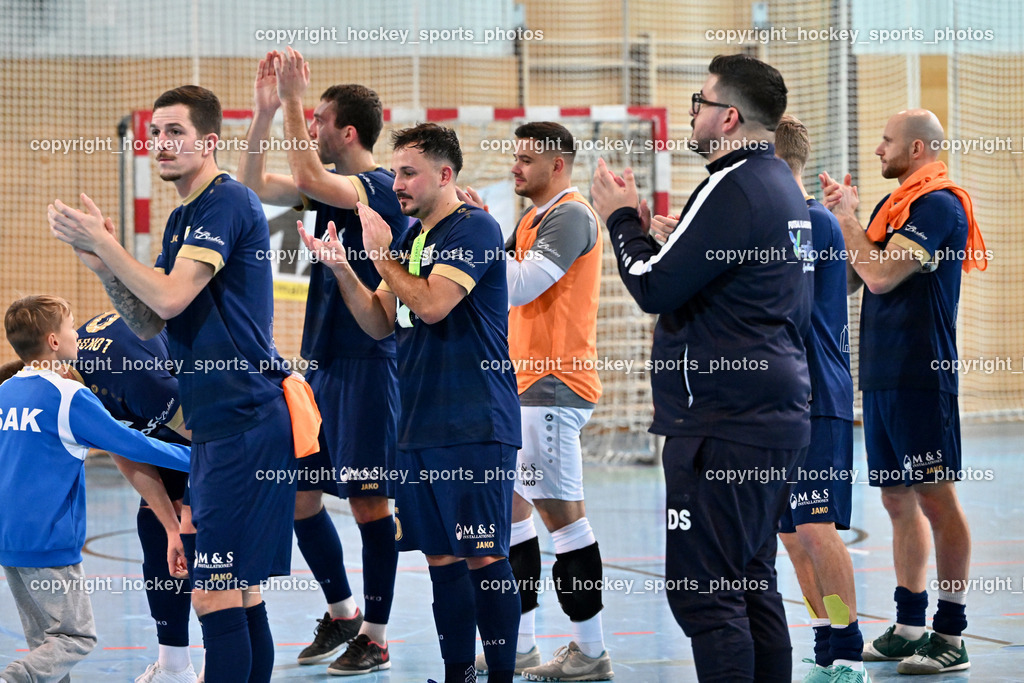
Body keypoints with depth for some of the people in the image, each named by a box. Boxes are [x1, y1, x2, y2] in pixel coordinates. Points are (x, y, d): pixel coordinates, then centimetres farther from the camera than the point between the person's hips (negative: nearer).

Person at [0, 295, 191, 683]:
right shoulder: (69, 397, -13)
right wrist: (196, 457, 2)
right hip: (49, 543, -8)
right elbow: (132, 445, -9)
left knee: (45, 639, 14)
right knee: (76, 638, -4)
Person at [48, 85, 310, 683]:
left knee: (215, 594, -11)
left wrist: (103, 242, -10)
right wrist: (102, 262, 2)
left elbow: (171, 298, -19)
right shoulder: (183, 218, 19)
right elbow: (150, 324, 16)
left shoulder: (226, 202, -11)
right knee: (238, 594, 11)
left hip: (244, 422, -10)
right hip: (219, 424, 10)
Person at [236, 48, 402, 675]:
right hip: (320, 360, 9)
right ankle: (341, 612, 25)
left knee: (368, 499, -4)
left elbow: (309, 179, -26)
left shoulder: (381, 188, -13)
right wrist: (266, 109, 4)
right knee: (297, 493, 10)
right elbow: (255, 185, 13)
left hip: (365, 362, -9)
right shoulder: (333, 185, 13)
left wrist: (294, 100, -20)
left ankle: (375, 637, 3)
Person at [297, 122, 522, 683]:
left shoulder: (473, 228, -8)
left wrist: (381, 254, -7)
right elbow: (380, 324, 15)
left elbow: (431, 304, -19)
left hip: (475, 425, -8)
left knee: (484, 556, -7)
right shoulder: (410, 237, 17)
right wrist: (340, 267, 2)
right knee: (441, 557, 9)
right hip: (418, 425, 8)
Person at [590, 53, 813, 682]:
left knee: (703, 591, -10)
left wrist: (622, 220, 1)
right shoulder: (781, 184, 17)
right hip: (779, 417, 10)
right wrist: (642, 231, 19)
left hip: (724, 427, -10)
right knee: (752, 584, 14)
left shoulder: (733, 189, -15)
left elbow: (655, 288, -14)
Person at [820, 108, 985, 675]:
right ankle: (909, 626, 19)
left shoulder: (938, 205, -12)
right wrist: (838, 215, 9)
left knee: (935, 499, -7)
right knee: (898, 498, 12)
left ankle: (952, 635, -5)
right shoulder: (893, 205, 16)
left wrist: (846, 217, -10)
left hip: (920, 376, -9)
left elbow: (882, 274, -20)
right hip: (882, 374, 9)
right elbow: (850, 278, 19)